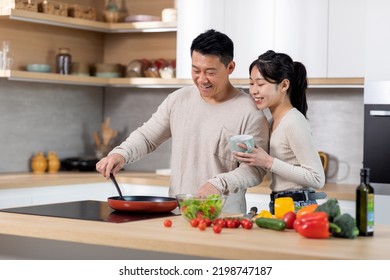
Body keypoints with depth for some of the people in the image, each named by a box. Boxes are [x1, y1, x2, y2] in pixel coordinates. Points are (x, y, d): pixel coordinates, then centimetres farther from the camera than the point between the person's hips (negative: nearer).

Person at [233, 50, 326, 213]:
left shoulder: (294, 122, -14)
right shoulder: (274, 121, 12)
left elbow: (317, 179, -18)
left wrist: (268, 162, -19)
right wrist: (255, 158, 2)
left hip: (297, 207, -8)